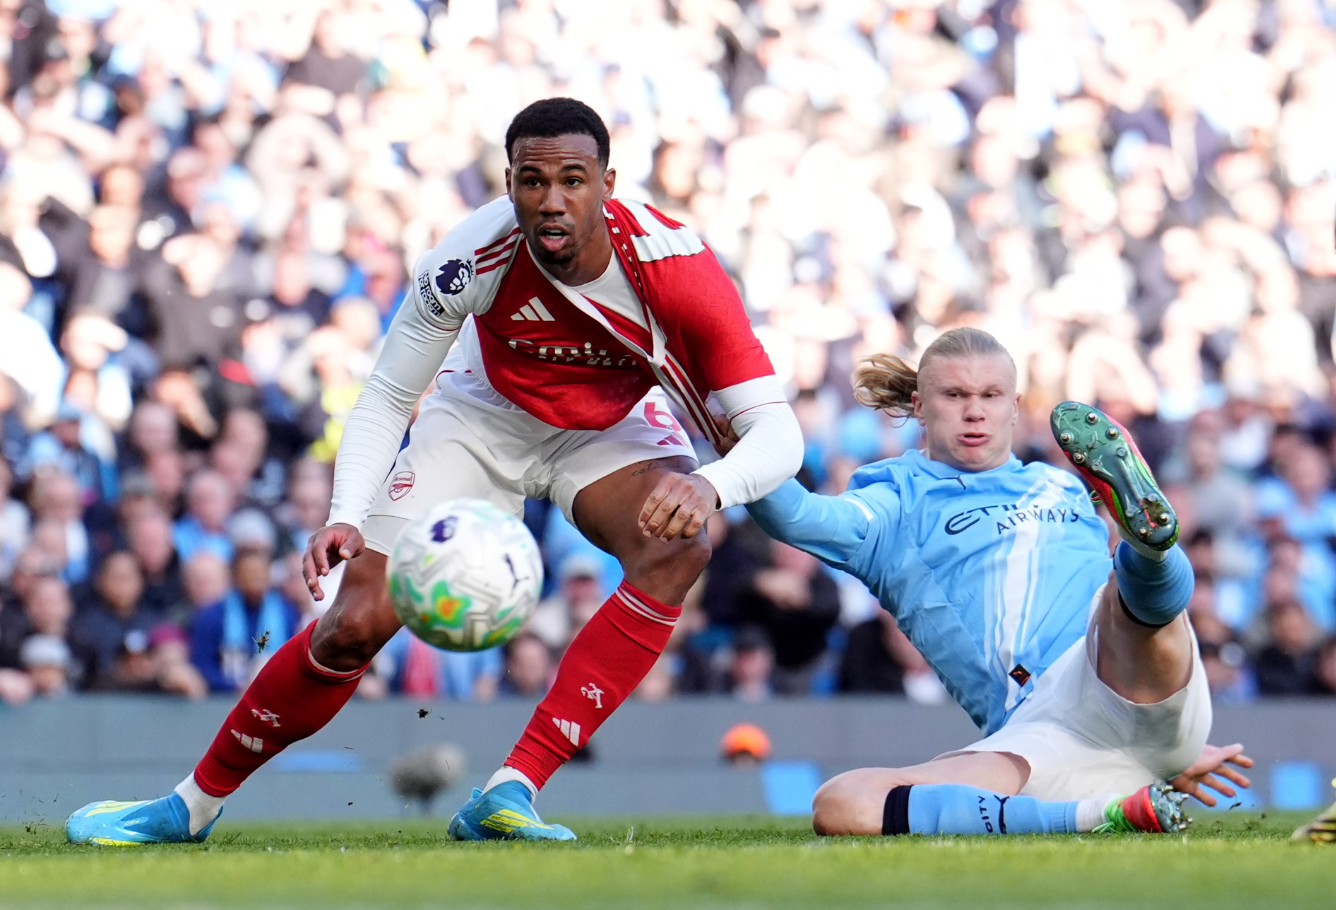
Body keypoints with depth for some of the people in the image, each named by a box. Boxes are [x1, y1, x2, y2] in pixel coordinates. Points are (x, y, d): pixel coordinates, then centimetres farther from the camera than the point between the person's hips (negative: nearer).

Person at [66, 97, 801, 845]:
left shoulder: (675, 264, -33)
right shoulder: (473, 254, -30)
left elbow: (777, 431, -36)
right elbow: (386, 398, -17)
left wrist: (708, 487, -58)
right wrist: (347, 517, -35)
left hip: (613, 430, 0)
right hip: (485, 416, 0)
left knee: (678, 550, -32)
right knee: (357, 622, -12)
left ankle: (511, 794, -30)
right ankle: (193, 805, 9)